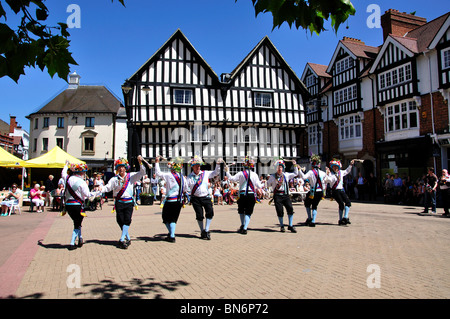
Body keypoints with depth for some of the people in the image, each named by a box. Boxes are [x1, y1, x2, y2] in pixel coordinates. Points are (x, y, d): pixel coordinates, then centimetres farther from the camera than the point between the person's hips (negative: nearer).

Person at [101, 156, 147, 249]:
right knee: (120, 221, 3)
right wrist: (100, 190, -20)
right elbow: (107, 187, -1)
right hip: (119, 202, 1)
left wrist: (140, 162, -10)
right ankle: (128, 239, 18)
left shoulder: (131, 176, 5)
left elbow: (142, 172, 2)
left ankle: (122, 240, -7)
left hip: (129, 202, -1)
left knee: (127, 220, -10)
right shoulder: (114, 179, 5)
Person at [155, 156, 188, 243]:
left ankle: (171, 235, 8)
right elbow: (185, 189, 14)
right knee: (173, 219, 16)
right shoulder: (183, 177, 3)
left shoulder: (169, 176, -13)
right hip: (180, 201, 5)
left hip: (170, 201, -5)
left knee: (166, 218, 12)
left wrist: (157, 162, 7)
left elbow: (158, 173, -2)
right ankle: (172, 235, 12)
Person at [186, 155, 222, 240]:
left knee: (210, 212, -16)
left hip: (206, 197, 1)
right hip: (196, 198, -1)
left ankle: (206, 231, -5)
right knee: (199, 216, 2)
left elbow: (216, 173, 12)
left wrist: (218, 164, 0)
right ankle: (202, 232, 20)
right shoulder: (189, 177, 2)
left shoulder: (205, 173, 5)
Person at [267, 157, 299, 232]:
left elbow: (295, 173, 22)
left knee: (290, 209, -11)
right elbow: (268, 184, 13)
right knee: (280, 211, -4)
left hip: (286, 195, 2)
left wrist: (295, 165, 13)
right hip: (277, 196, -2)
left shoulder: (286, 175, 12)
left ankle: (290, 226, 1)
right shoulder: (273, 176, 5)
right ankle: (282, 226, 17)